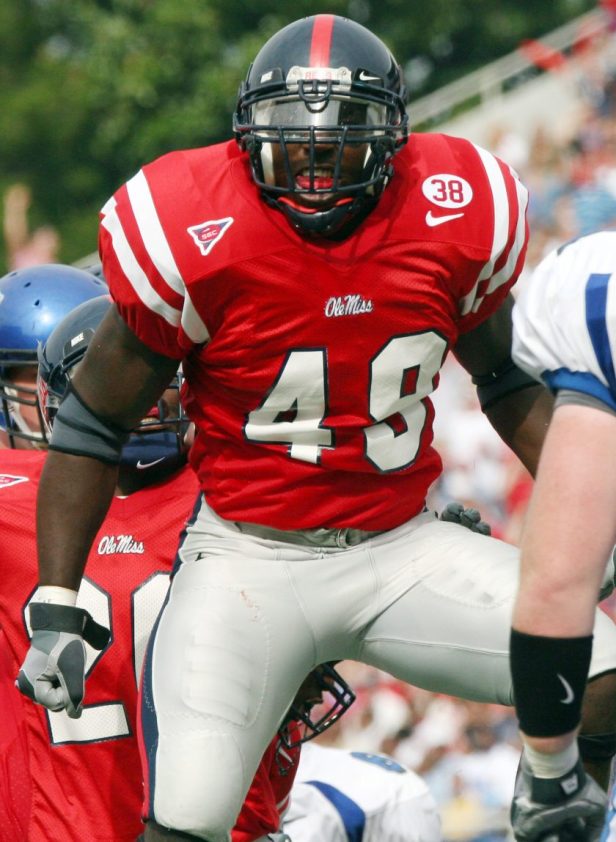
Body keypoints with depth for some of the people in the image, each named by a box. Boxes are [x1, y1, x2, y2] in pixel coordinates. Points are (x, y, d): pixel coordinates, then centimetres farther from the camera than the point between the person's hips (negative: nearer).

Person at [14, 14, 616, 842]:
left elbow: (508, 384, 15)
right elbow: (93, 426, -4)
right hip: (250, 561, -3)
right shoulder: (196, 244, -15)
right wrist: (56, 610, -8)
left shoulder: (453, 223, -6)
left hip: (403, 550, 3)